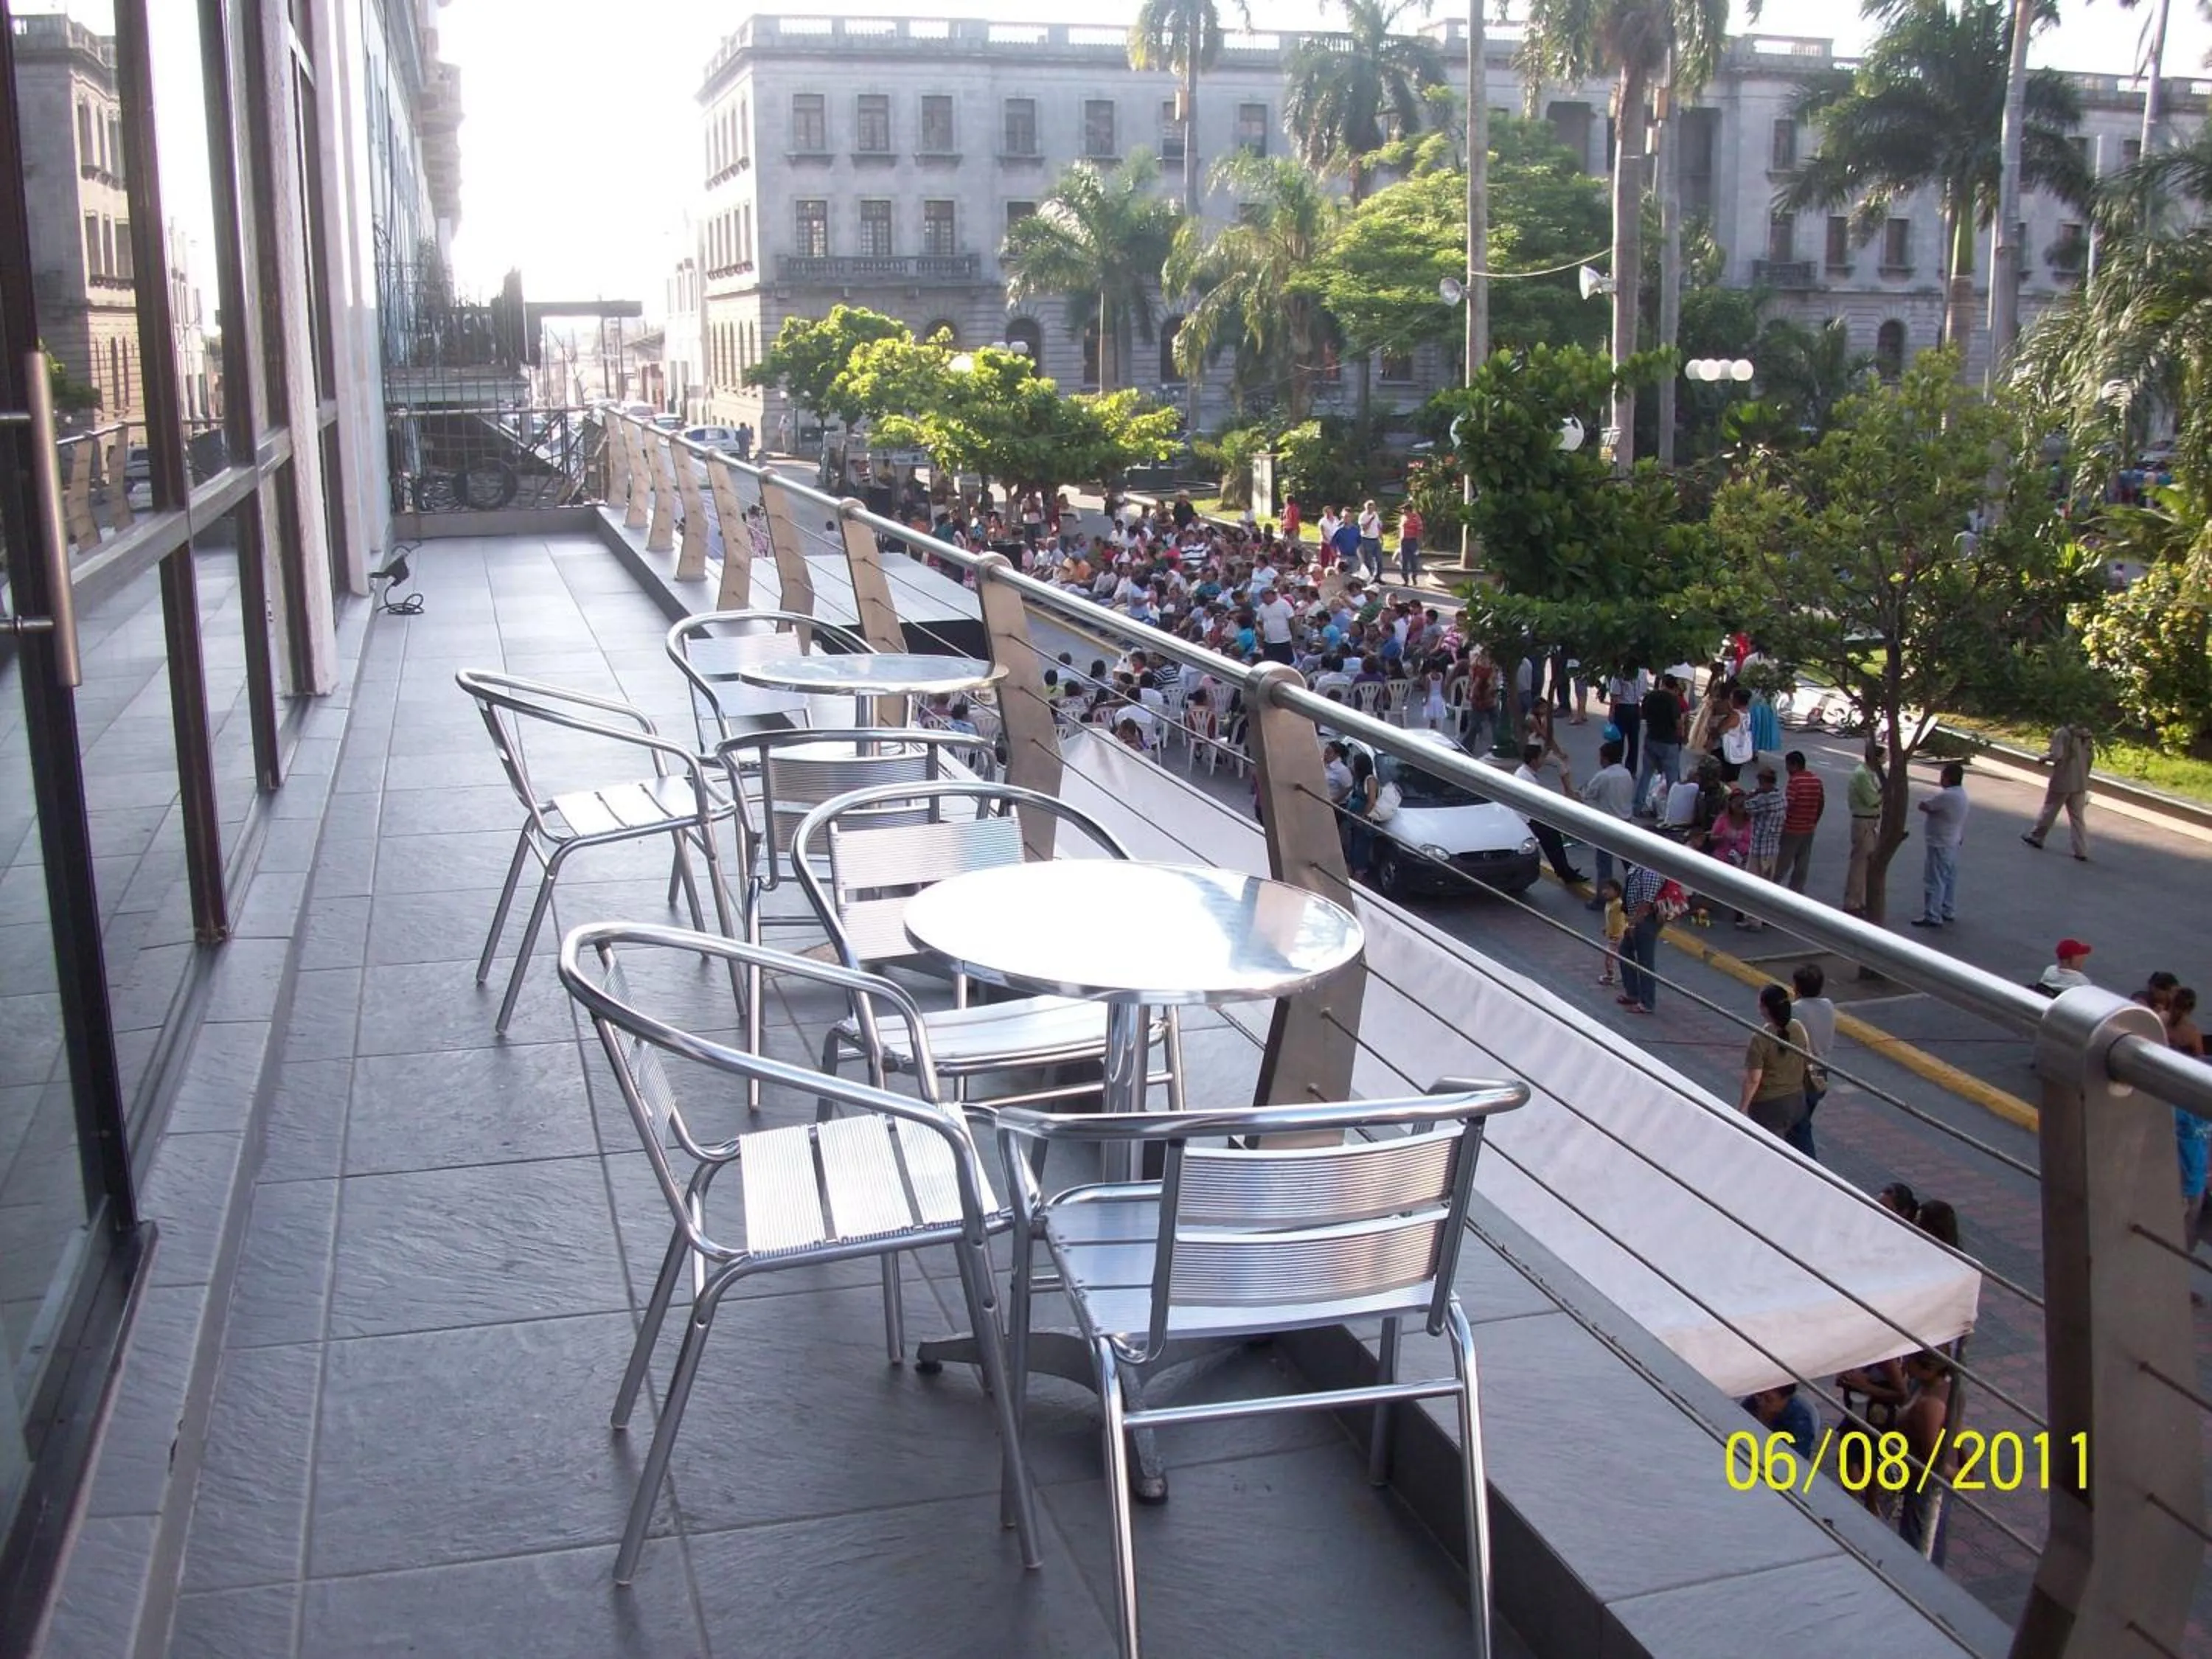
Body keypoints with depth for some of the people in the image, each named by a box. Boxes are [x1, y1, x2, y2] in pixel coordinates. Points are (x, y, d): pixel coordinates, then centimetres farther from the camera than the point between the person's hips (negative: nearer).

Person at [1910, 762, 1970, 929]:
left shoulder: (1946, 796, -27)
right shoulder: (1961, 793, 6)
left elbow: (1923, 806, -19)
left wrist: (1931, 805, -2)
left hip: (1941, 844, -10)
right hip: (1953, 842, 10)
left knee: (1934, 880, -4)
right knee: (1949, 878, 18)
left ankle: (1932, 916, -1)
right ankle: (1949, 911, 28)